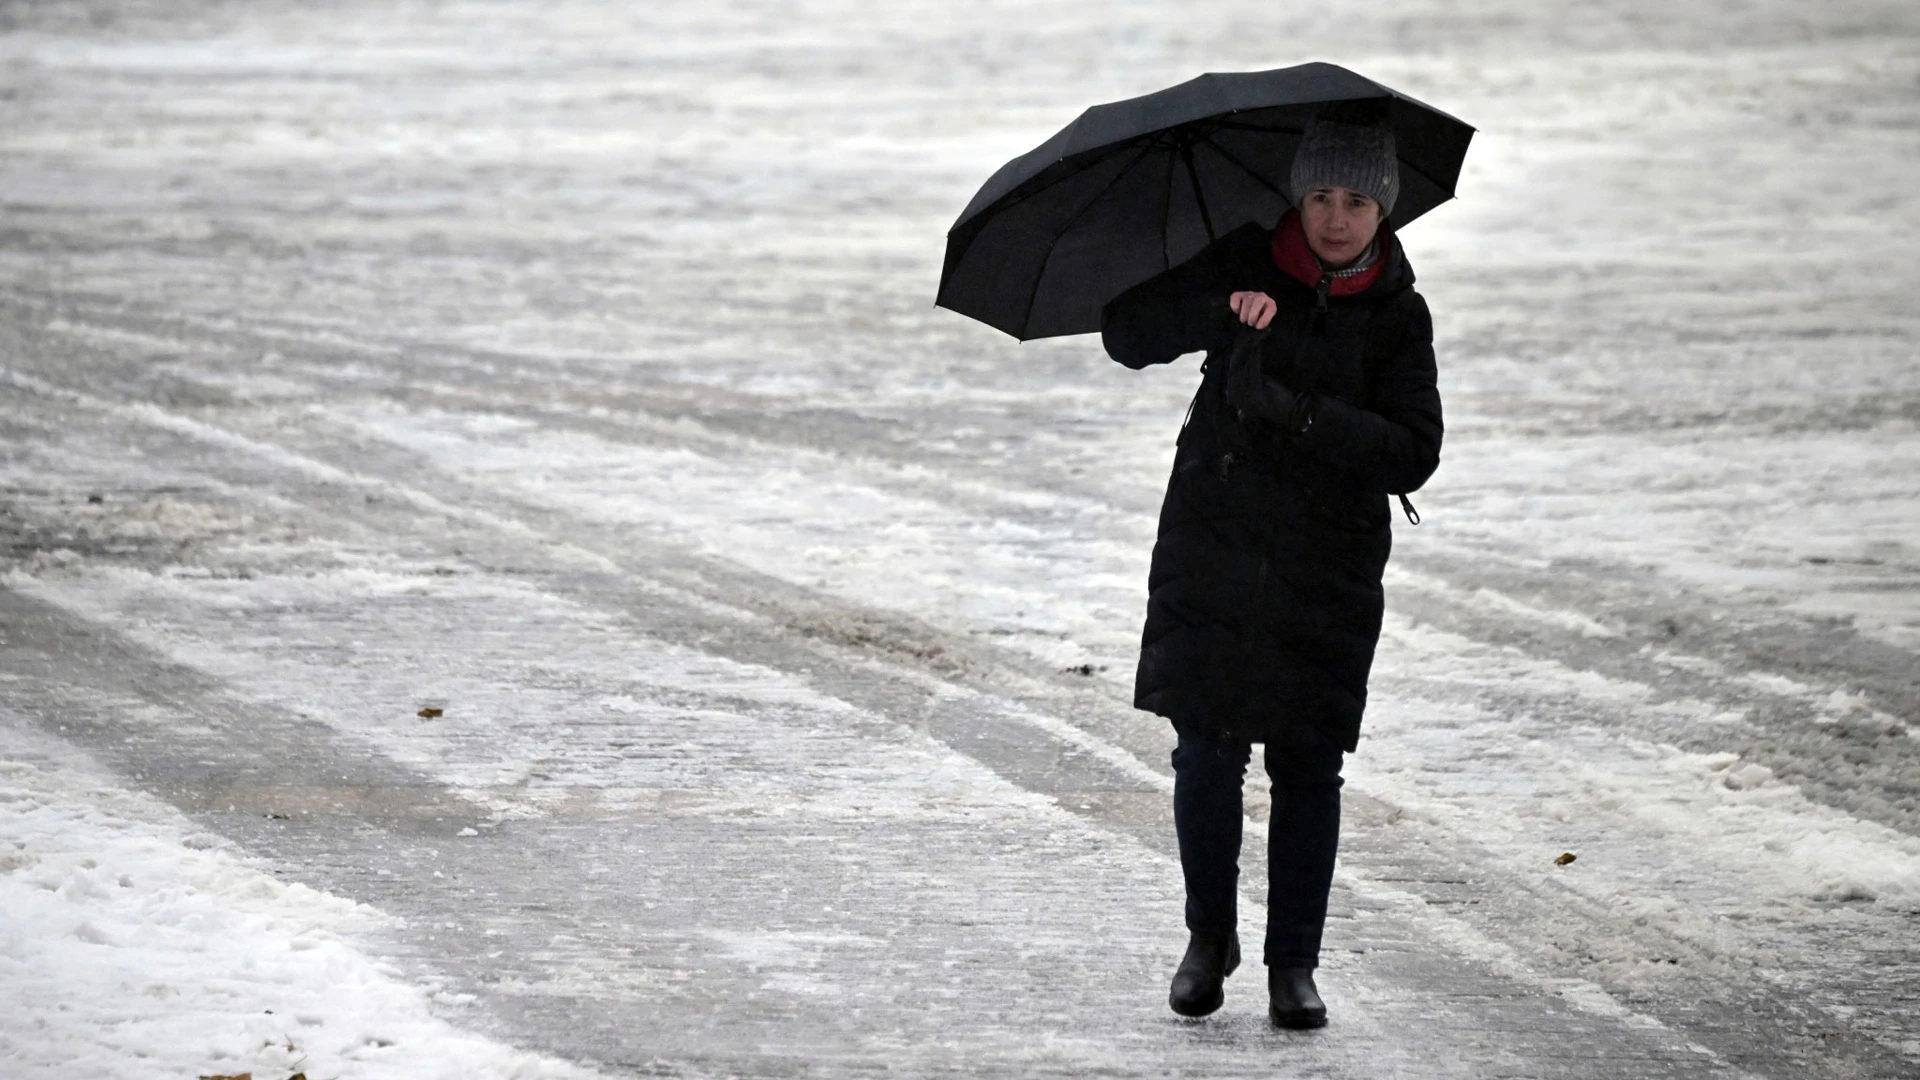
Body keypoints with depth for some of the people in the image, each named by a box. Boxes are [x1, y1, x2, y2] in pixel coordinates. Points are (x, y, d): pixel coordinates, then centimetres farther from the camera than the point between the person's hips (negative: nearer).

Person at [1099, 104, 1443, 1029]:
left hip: (1328, 564, 0)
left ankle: (1294, 962, 12)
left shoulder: (1397, 317, 0)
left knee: (1309, 763, 1)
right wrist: (1222, 309, -21)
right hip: (1214, 544, 0)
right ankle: (1209, 936, 18)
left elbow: (1412, 454, -8)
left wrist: (1297, 413, -21)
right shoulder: (1243, 266, 0)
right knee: (1206, 747, -2)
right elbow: (1127, 333, -4)